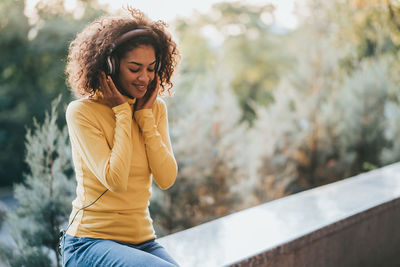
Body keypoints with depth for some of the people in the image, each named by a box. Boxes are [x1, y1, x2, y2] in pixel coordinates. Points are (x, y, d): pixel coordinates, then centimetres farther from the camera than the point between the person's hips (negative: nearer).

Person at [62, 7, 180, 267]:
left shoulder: (156, 108, 7)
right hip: (91, 242, -5)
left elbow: (166, 179, -3)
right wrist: (123, 113, -12)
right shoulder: (82, 111, -7)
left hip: (143, 241, 5)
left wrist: (145, 115, -5)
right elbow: (115, 181, -18)